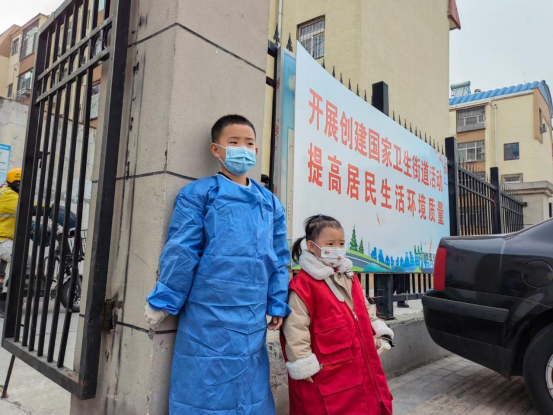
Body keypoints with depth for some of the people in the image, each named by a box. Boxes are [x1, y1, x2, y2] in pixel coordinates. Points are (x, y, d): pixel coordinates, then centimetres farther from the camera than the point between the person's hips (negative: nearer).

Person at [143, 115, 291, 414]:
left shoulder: (270, 203, 11)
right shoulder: (199, 194, -4)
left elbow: (279, 258, 12)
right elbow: (181, 252, -7)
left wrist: (277, 306, 8)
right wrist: (163, 302, -5)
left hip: (252, 317, 5)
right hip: (209, 314, -4)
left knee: (251, 389, 16)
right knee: (206, 389, 6)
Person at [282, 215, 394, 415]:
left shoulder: (349, 277, 8)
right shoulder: (303, 284, -19)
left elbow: (365, 310, 20)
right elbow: (295, 328, -20)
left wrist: (379, 333, 17)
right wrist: (303, 363, -18)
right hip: (327, 372, -8)